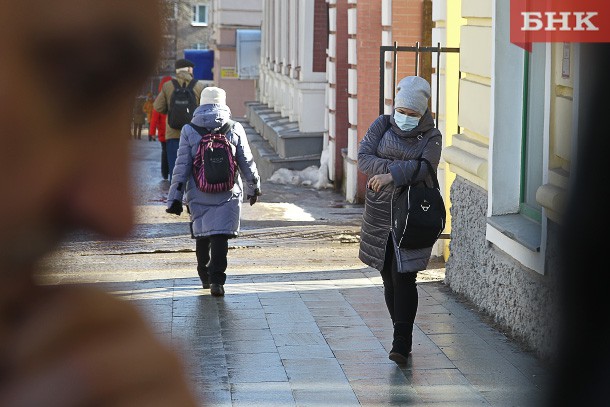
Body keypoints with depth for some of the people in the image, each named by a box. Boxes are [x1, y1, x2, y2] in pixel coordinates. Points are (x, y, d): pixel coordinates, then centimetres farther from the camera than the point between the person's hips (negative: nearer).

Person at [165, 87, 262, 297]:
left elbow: (181, 167, -4)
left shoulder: (189, 131, -3)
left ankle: (205, 276, 29)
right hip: (228, 193, -1)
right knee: (220, 236, -4)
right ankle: (216, 280, -16)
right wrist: (253, 187, 21)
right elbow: (247, 163, 5)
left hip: (199, 195, 1)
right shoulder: (235, 129, -1)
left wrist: (175, 197, 0)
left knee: (201, 234, 17)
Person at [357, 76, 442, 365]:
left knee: (404, 278, -10)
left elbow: (425, 166, -18)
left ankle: (401, 344, -9)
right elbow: (363, 158, -7)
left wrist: (391, 175, -26)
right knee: (389, 278, 8)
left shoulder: (431, 137, 0)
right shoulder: (382, 125, 5)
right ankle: (402, 338, 18)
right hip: (379, 212, 3)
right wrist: (400, 168, -17)